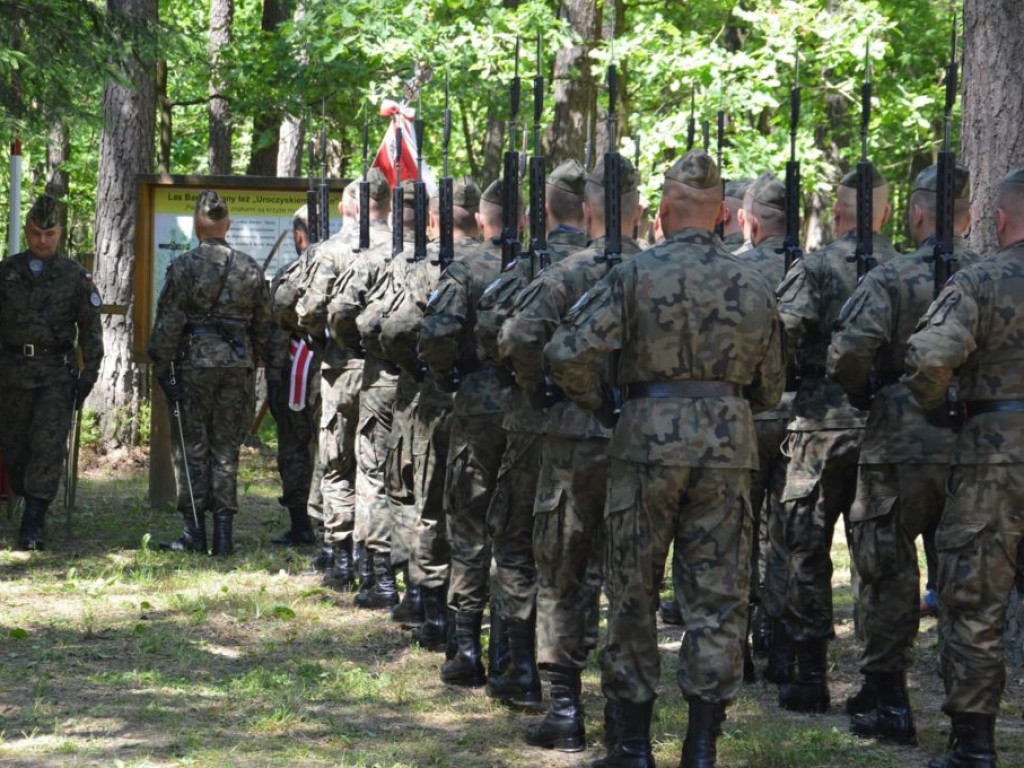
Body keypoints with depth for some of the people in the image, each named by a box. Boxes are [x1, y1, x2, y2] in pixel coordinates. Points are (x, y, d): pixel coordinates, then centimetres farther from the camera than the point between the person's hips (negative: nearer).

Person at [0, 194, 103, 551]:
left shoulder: (75, 276, 3)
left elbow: (91, 329, 6)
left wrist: (89, 374, 1)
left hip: (56, 372, -2)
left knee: (48, 446, -11)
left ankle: (32, 527, -14)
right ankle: (30, 503, 26)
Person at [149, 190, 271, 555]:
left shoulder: (184, 267, -6)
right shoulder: (250, 268, 5)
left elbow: (168, 324, -7)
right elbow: (263, 324, 11)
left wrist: (163, 370, -3)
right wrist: (252, 363, 20)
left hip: (194, 363, -3)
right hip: (239, 364, 3)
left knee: (191, 447, 4)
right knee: (226, 449, 7)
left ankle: (194, 532, 2)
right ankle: (223, 532, 5)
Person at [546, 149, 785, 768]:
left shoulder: (638, 273, -6)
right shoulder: (754, 286, 5)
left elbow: (569, 352, -12)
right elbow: (770, 389, 12)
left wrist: (599, 403, 5)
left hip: (649, 438, -2)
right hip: (729, 445, 2)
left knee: (634, 591, 8)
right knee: (718, 598, 6)